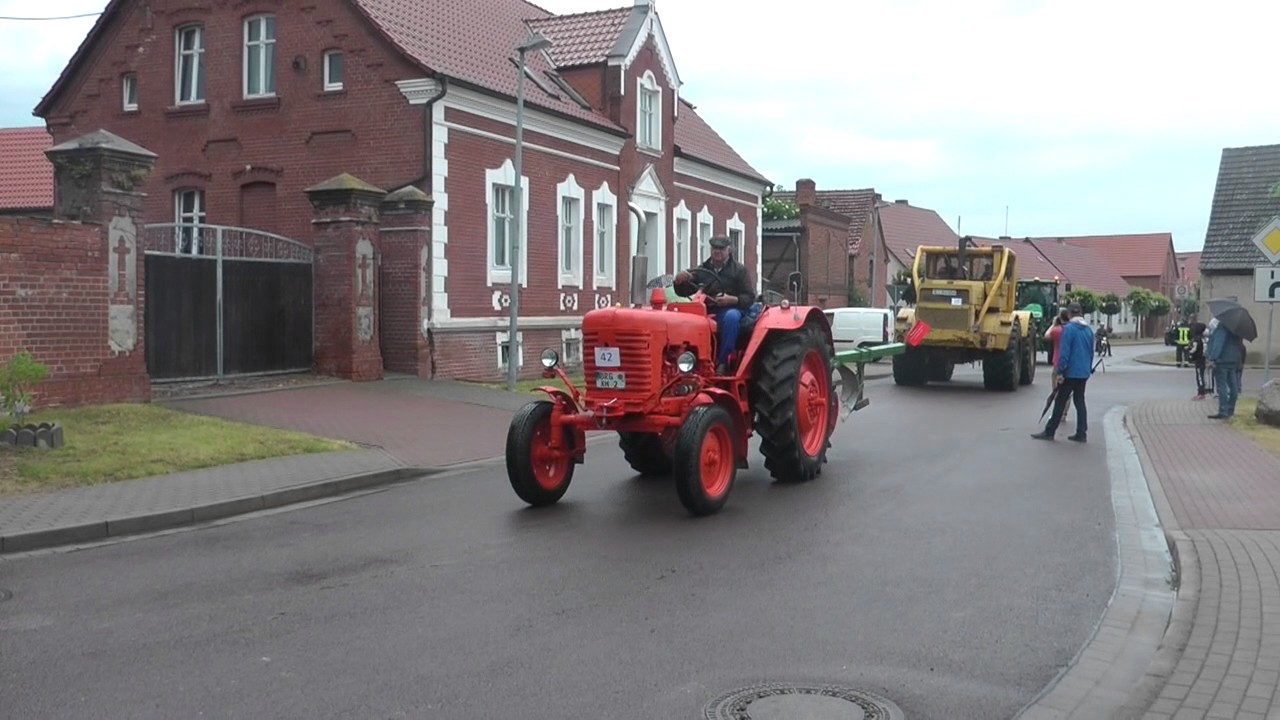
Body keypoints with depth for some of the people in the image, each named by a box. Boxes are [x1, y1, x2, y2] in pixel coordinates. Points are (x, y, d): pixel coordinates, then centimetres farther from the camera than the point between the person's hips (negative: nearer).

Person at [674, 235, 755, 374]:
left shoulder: (739, 269, 8)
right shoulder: (702, 270, 17)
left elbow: (749, 297, 1)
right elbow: (683, 292, 16)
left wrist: (731, 300, -19)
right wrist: (679, 281, -8)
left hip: (730, 310, -3)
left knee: (731, 317, -39)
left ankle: (722, 362, -32)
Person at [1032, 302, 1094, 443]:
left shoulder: (1069, 329, -14)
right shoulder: (1089, 330, 8)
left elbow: (1064, 352, -17)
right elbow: (1091, 352, 14)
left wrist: (1060, 372, -14)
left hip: (1070, 373, -6)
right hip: (1084, 373, 6)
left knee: (1060, 402, 1)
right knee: (1080, 402, 12)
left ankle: (1049, 432, 6)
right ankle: (1081, 434, 11)